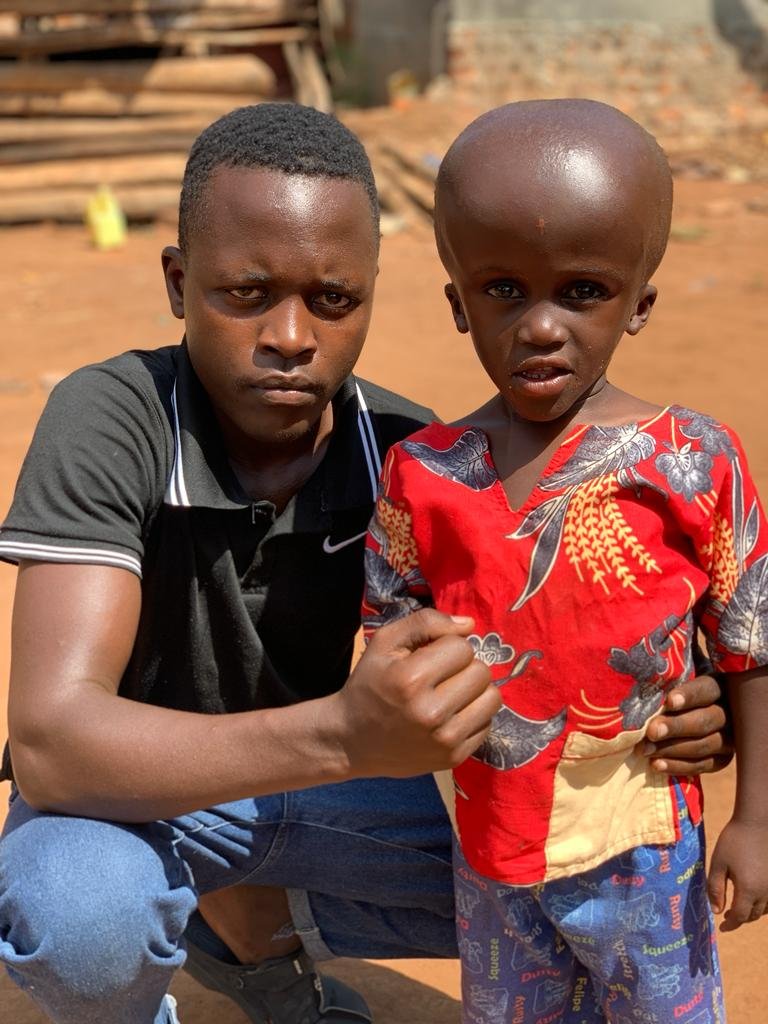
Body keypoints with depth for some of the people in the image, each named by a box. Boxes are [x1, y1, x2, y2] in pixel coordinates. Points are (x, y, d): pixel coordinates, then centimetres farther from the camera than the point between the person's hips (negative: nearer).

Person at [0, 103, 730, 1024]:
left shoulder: (407, 454, -15)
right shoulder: (108, 421, -27)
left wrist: (665, 708, -29)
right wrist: (342, 735, -53)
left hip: (307, 776, 5)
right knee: (79, 912, -37)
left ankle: (249, 926, 12)